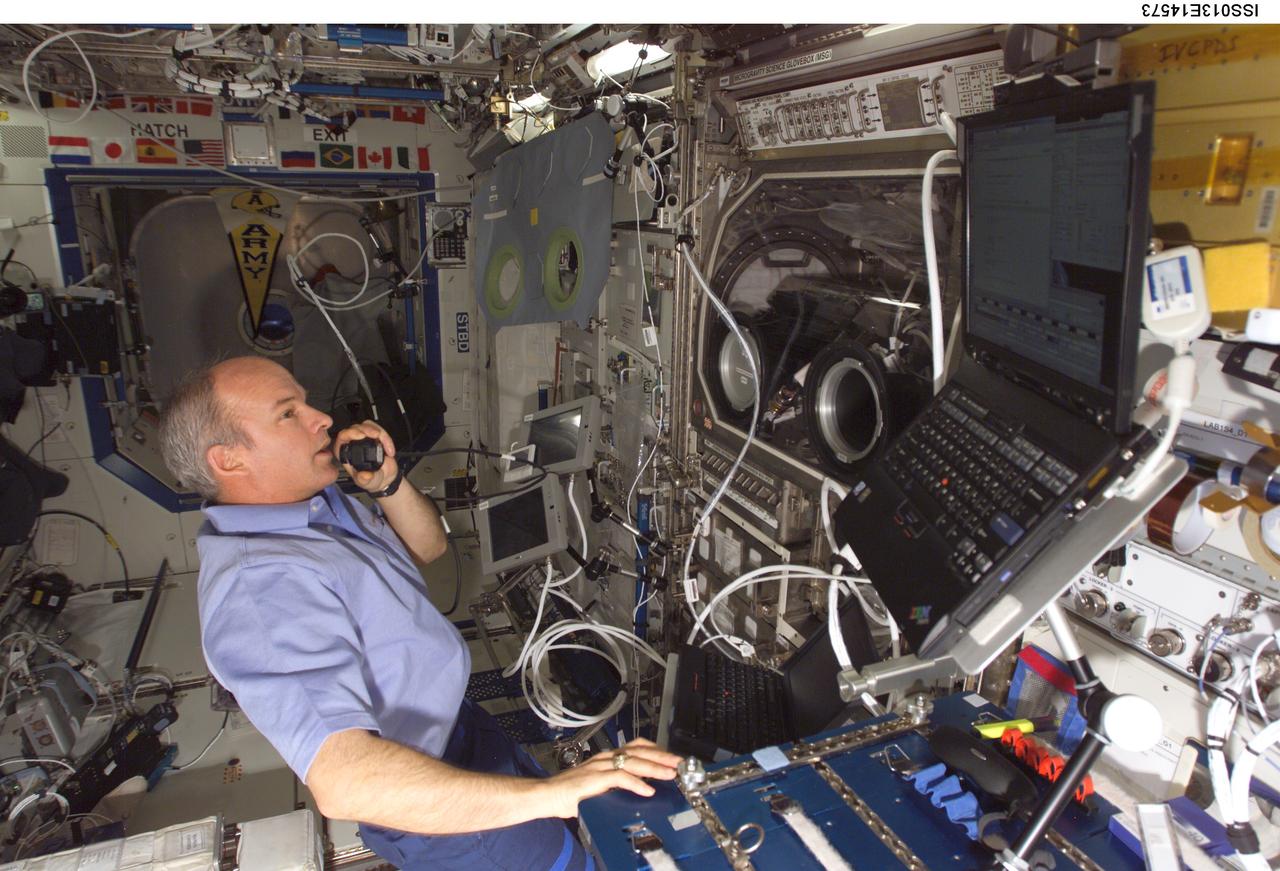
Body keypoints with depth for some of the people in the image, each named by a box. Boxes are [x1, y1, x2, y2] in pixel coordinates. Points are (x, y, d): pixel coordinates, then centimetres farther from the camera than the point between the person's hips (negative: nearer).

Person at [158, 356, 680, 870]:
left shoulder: (315, 501, -2)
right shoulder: (259, 585, -34)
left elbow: (427, 547, 11)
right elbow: (342, 781, -43)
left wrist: (387, 484, -10)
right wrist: (543, 794, -46)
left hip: (453, 722, 9)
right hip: (433, 809, -9)